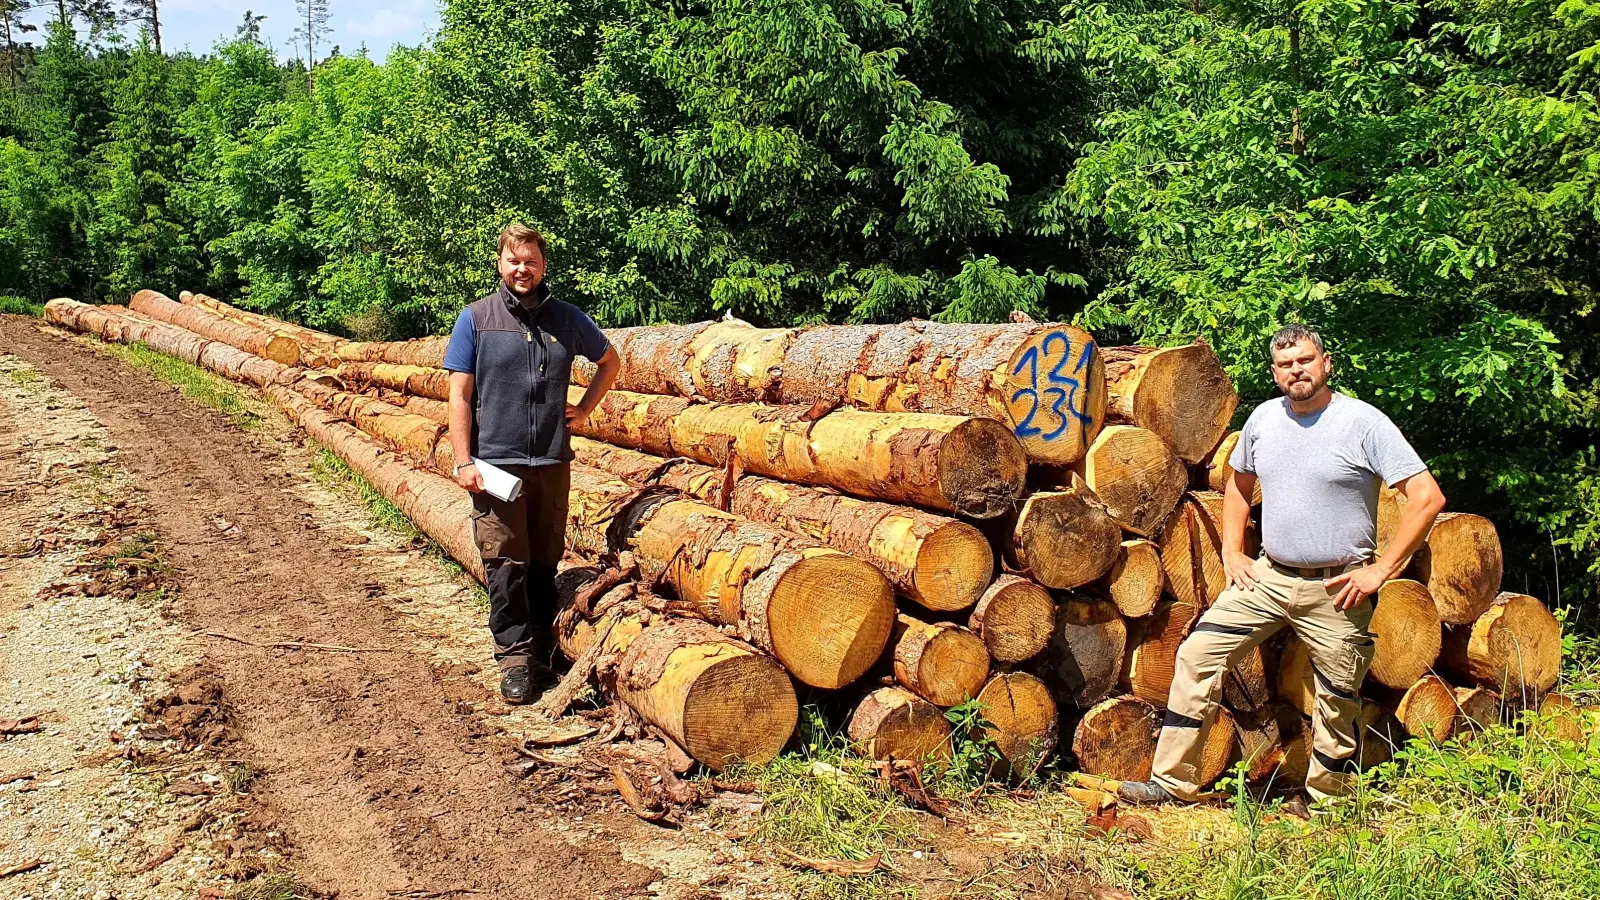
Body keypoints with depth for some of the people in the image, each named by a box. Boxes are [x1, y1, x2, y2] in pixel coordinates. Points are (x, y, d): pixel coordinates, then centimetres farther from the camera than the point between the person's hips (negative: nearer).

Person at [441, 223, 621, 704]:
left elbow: (610, 361, 24)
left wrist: (584, 409, 13)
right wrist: (463, 461, -7)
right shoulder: (476, 318, 1)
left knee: (545, 561, 9)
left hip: (552, 461, 3)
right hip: (497, 461, -2)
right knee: (505, 561, -3)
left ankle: (543, 651, 21)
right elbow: (460, 395, -1)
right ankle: (514, 655, 8)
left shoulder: (566, 318, 8)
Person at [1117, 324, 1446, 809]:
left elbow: (1427, 497, -13)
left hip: (1337, 590, -4)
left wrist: (1379, 570, -15)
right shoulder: (1264, 418, 5)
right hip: (1268, 577, 4)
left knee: (1338, 703, 6)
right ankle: (1173, 782, 2)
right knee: (1198, 655, -5)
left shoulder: (1364, 422, -10)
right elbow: (1238, 485, 22)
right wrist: (1232, 552, 10)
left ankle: (1322, 804, 27)